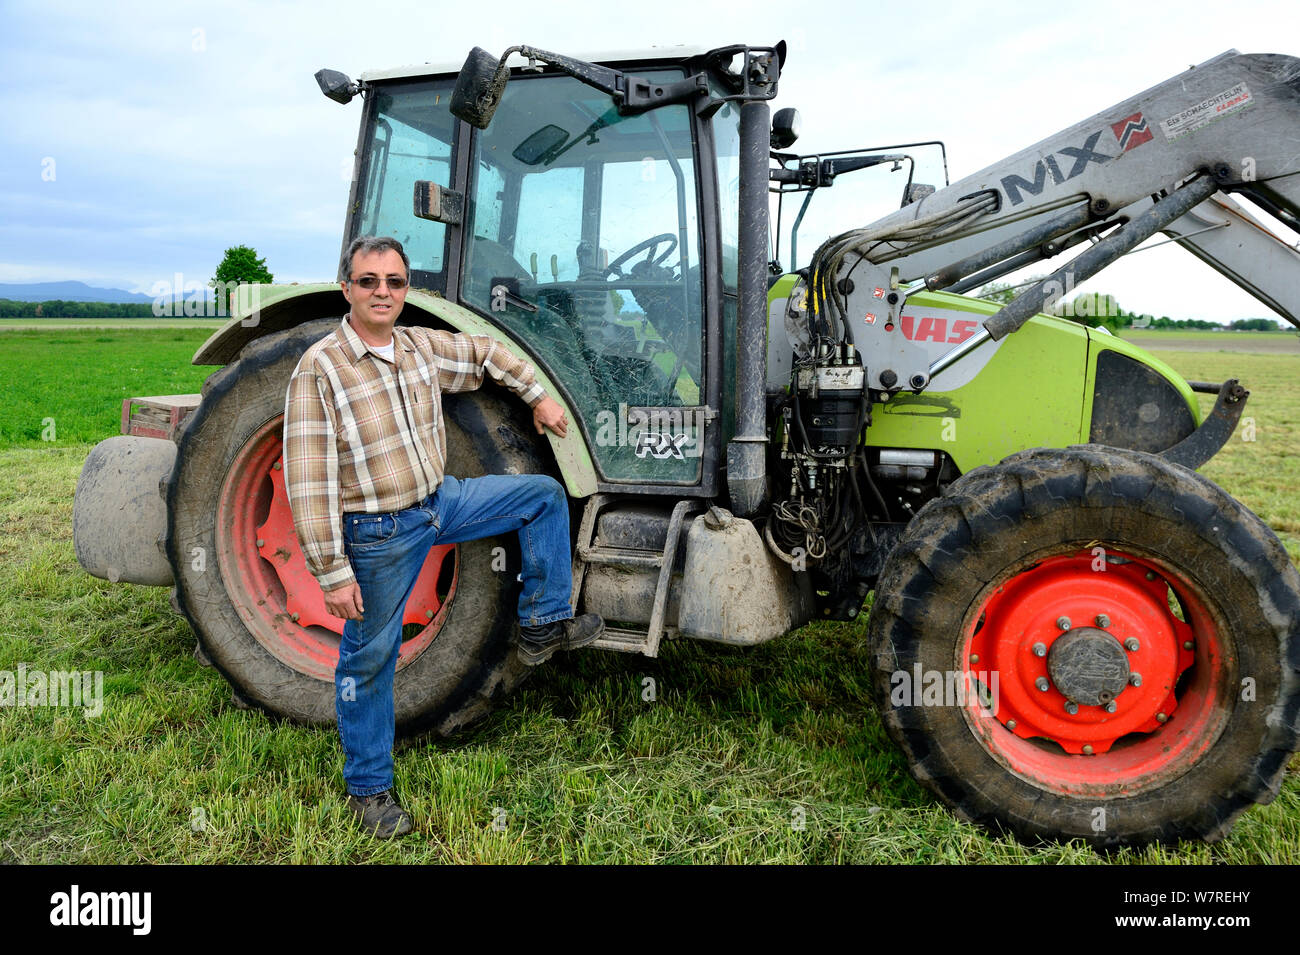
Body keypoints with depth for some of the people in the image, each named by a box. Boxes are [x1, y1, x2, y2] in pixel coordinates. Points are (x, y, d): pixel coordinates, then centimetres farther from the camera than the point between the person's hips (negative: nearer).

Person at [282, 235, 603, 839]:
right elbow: (309, 485, -19)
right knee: (369, 659, 7)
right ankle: (369, 788, 27)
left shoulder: (423, 348, 0)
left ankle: (542, 625, 14)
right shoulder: (319, 369, -18)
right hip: (379, 534, -6)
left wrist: (538, 395, 18)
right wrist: (332, 573, -19)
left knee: (544, 495, 6)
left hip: (440, 500, 6)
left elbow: (485, 354, 22)